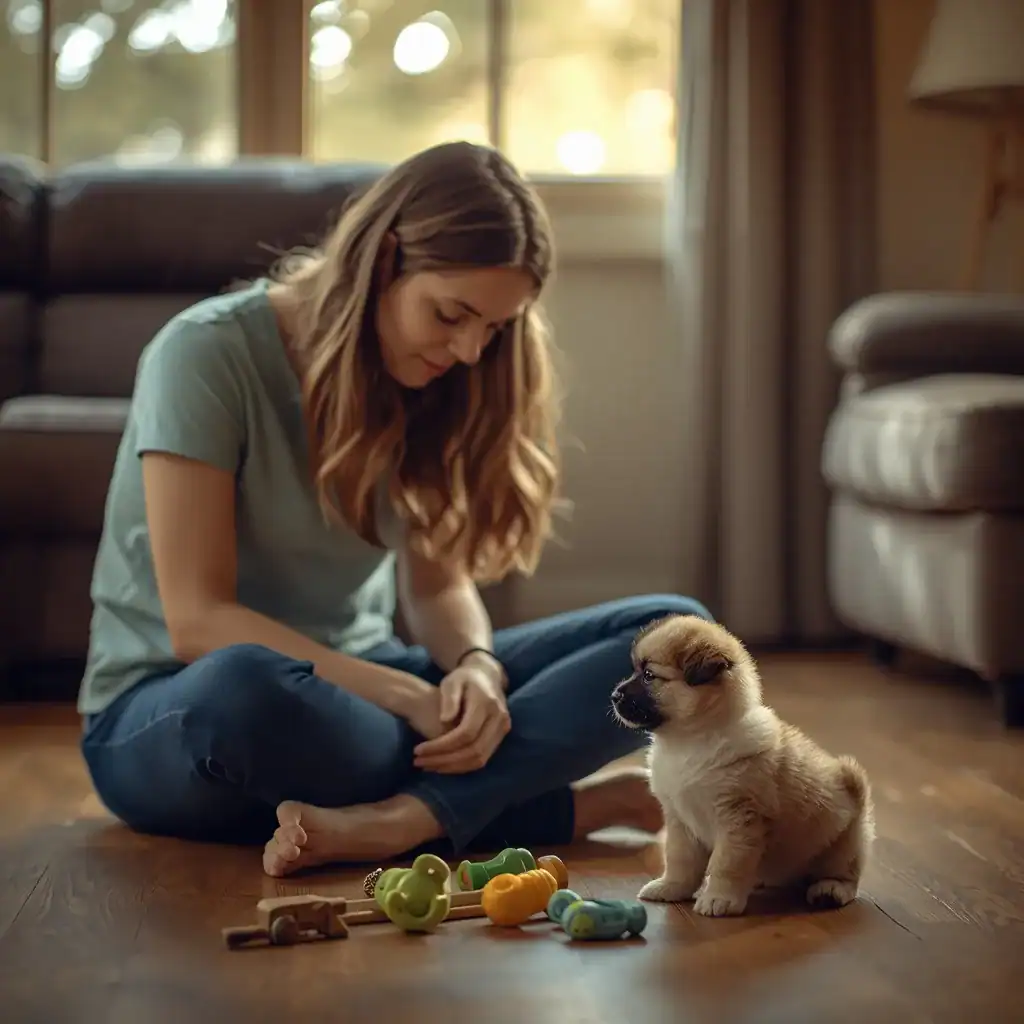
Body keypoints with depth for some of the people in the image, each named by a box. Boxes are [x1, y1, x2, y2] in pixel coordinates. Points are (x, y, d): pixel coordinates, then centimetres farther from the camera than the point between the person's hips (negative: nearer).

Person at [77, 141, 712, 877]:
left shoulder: (420, 384, 2)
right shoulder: (207, 354, -16)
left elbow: (437, 582, 3)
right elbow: (197, 622, -20)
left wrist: (477, 664, -21)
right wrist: (407, 695, -28)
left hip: (355, 684, 6)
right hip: (173, 709, -5)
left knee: (673, 630, -13)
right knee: (242, 689, -45)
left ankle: (399, 820, -33)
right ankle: (573, 808, -26)